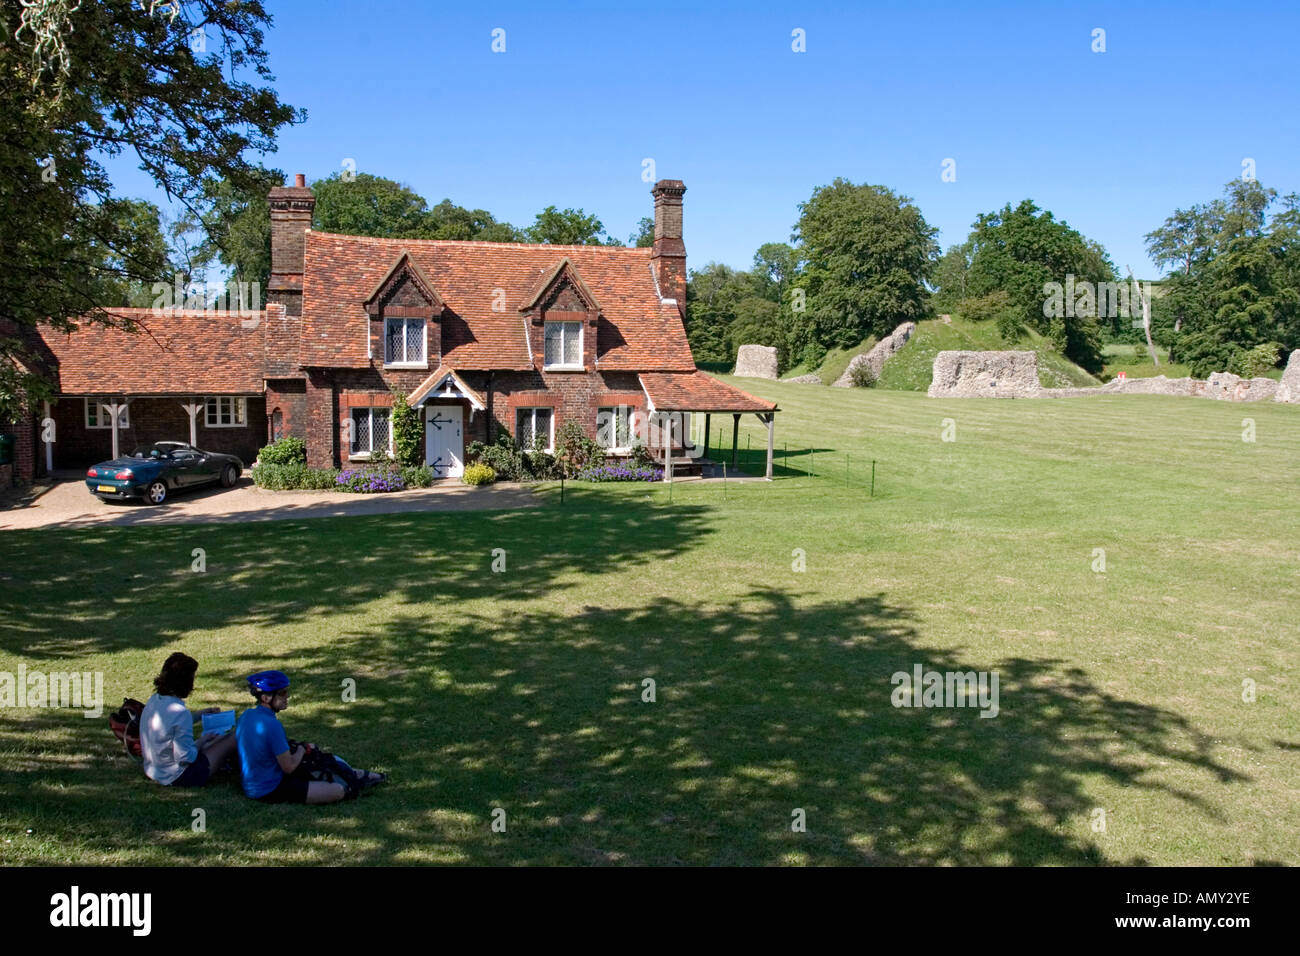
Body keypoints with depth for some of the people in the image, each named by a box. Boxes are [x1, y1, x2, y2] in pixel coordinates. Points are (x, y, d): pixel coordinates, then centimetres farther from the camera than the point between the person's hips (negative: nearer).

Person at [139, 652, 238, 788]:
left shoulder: (154, 701, -1)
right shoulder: (180, 712, -29)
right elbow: (186, 757, -26)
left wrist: (202, 713, 17)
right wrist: (202, 741, -8)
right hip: (176, 778, -9)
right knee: (234, 737, 2)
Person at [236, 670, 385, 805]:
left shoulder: (246, 715, 0)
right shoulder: (272, 725, -29)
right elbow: (289, 767, -21)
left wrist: (292, 748, 9)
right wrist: (302, 749, -2)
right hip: (271, 791, -10)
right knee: (338, 791, -9)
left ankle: (356, 775, 38)